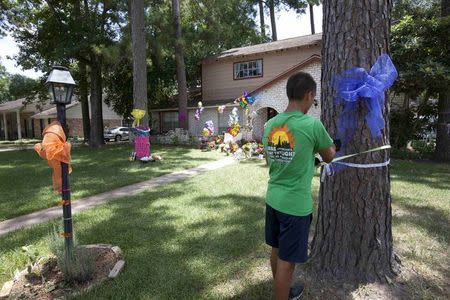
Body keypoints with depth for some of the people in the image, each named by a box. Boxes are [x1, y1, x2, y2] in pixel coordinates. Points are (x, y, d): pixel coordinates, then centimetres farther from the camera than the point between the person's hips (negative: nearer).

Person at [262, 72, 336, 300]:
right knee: (287, 261, 9)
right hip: (296, 204, -7)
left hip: (273, 199, 7)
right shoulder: (313, 124, -18)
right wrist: (331, 145, 20)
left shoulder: (270, 124, 0)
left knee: (277, 252, 22)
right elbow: (329, 157, -1)